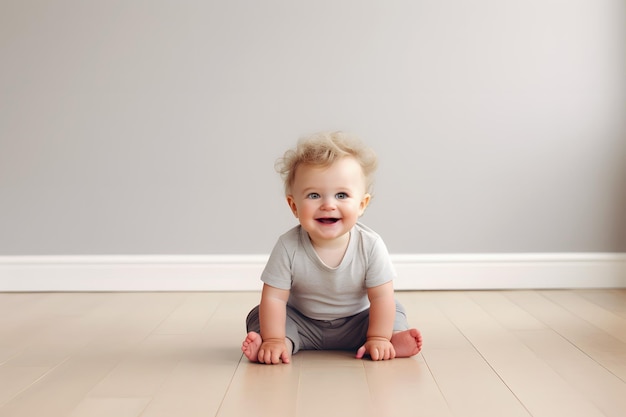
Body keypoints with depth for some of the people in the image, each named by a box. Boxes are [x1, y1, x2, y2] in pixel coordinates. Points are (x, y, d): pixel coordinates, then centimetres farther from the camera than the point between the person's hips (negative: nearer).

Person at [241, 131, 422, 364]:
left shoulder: (371, 246, -24)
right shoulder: (288, 247, -26)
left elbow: (381, 297, -19)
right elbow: (274, 297, -22)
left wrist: (378, 338, -24)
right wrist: (274, 340, -28)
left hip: (355, 323, 0)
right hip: (302, 323, 0)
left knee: (395, 313, -14)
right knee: (258, 317, -16)